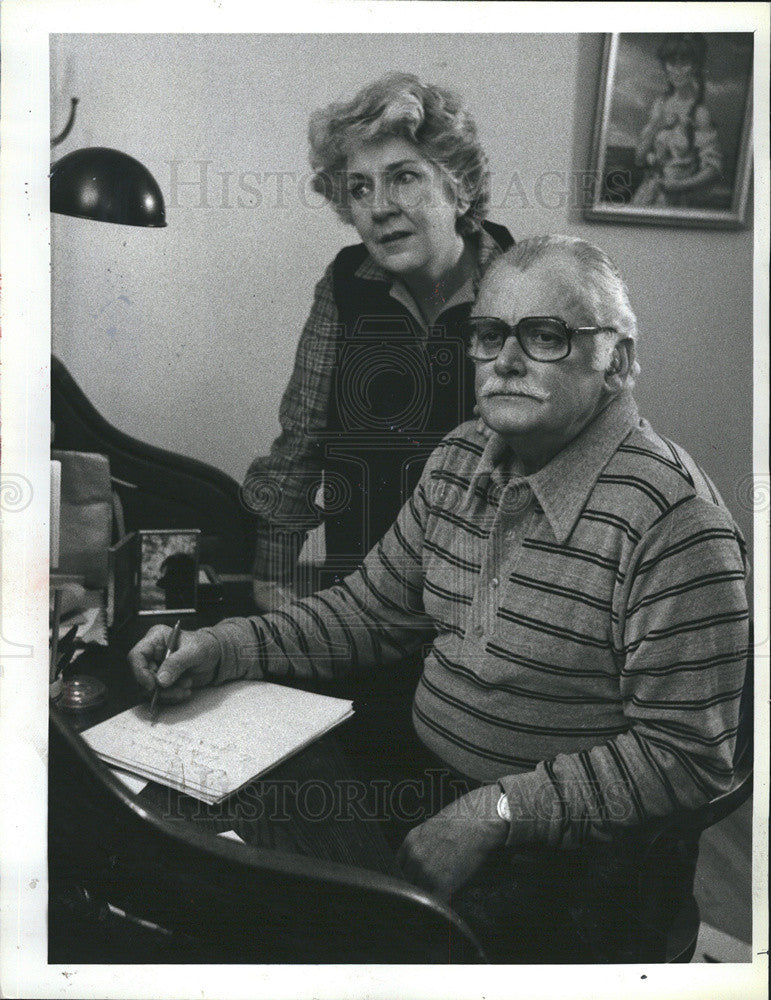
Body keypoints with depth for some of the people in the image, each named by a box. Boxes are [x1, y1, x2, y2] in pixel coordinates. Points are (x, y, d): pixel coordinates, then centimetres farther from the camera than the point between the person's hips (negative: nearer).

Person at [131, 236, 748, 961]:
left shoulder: (673, 516, -20)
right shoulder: (461, 458, 3)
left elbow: (686, 758, -19)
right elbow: (371, 612, 9)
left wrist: (496, 811, -23)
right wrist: (221, 648, -3)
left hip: (570, 856, -5)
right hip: (425, 785, 6)